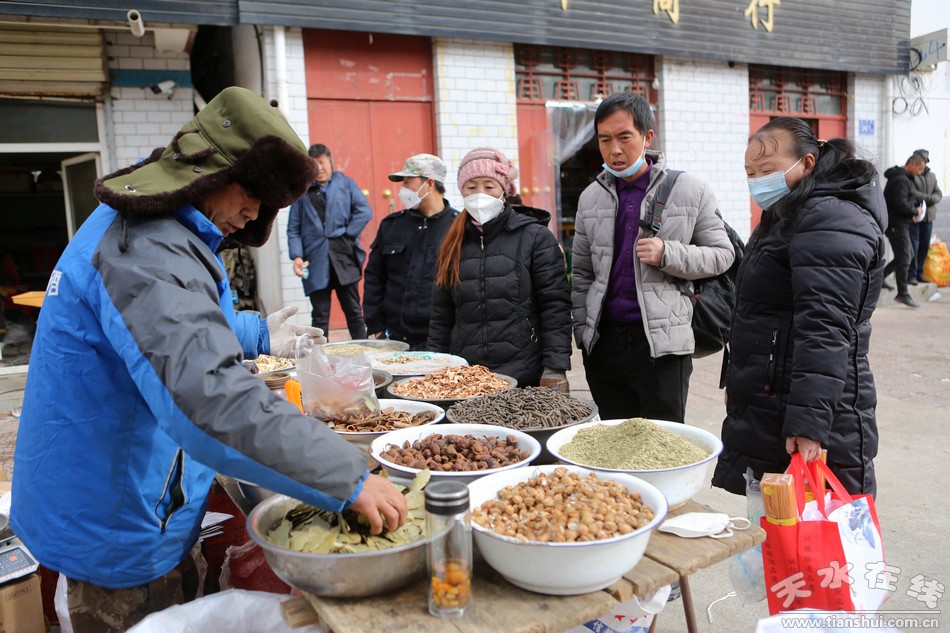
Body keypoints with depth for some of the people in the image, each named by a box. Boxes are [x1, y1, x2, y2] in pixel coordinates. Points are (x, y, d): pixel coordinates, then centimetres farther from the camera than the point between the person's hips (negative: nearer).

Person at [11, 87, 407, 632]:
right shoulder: (149, 254, -29)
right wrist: (348, 479, -40)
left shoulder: (130, 224, 6)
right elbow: (211, 395, -41)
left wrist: (257, 335, 16)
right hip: (120, 530, -9)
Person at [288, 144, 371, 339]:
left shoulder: (345, 183, 11)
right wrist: (297, 256, -6)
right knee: (320, 317, 3)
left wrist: (348, 235, -7)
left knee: (354, 312, 7)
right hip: (316, 263, 1)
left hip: (345, 259, 0)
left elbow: (364, 211, 1)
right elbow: (293, 228, 8)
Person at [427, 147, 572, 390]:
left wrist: (555, 369, -13)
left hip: (525, 378, -3)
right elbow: (441, 316, 14)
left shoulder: (536, 237, -2)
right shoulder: (454, 243, 11)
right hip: (464, 378, 4)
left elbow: (555, 309, -7)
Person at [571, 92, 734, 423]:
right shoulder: (590, 198, 10)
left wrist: (667, 255, -14)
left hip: (662, 343, -3)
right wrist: (582, 332, 8)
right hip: (604, 343, 4)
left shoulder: (690, 191, -1)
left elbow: (722, 254, 3)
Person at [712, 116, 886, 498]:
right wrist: (738, 383, 29)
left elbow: (825, 331, -25)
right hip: (765, 419, 10)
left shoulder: (829, 221, -16)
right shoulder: (788, 218, 19)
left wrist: (808, 424, -29)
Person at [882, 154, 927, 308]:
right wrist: (915, 211, -9)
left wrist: (911, 213, 6)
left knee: (904, 256, 16)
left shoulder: (905, 178, 16)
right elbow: (901, 205, -25)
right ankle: (903, 294, 2)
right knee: (904, 259, -5)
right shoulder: (901, 180, -17)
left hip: (900, 223, 10)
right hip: (897, 224, -10)